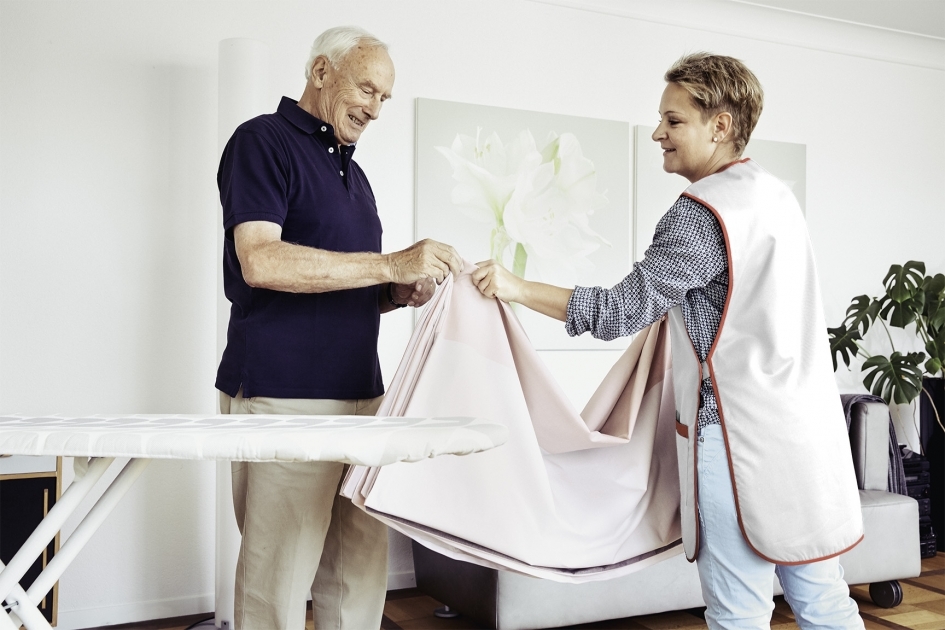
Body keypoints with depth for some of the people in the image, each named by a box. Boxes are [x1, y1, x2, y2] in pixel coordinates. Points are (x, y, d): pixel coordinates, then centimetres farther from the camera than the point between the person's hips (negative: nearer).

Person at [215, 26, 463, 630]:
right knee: (280, 579, -2)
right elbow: (260, 261, -18)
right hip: (283, 396, -7)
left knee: (362, 572, 9)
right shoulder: (263, 140, -2)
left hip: (359, 394, 8)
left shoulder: (351, 170, 21)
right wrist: (391, 265, -20)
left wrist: (398, 293, 6)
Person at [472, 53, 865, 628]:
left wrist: (518, 289, -16)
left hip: (742, 431, -9)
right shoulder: (777, 193, 13)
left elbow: (623, 311, -18)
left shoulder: (703, 211, -15)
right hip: (810, 429, 9)